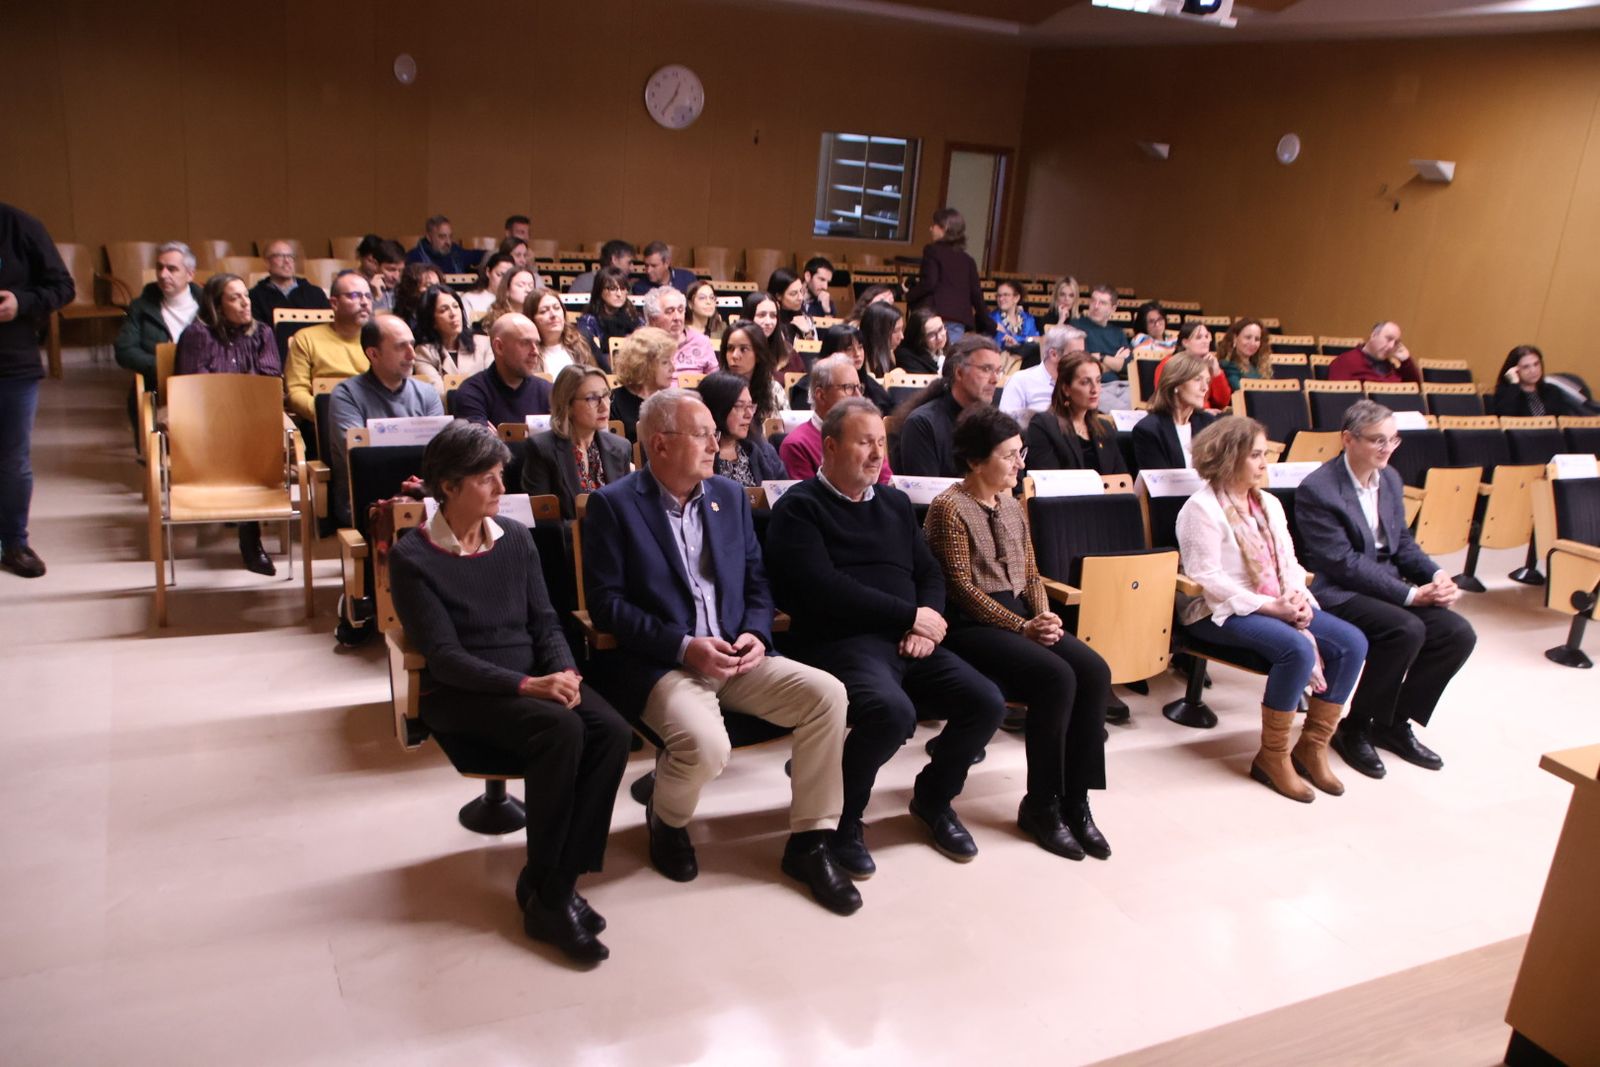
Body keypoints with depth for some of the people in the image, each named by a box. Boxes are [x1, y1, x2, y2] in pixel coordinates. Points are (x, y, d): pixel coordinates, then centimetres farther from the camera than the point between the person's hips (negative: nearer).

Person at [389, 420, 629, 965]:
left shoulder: (515, 537, 8)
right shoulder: (412, 557, -6)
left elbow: (545, 621, 8)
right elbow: (444, 655, -13)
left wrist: (565, 671, -14)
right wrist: (527, 685, -25)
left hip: (536, 678, 5)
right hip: (461, 693, -5)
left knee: (611, 731, -24)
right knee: (560, 730, -33)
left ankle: (554, 882, -12)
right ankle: (546, 888, -15)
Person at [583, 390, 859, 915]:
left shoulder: (730, 495, 12)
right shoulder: (613, 505, -4)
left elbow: (757, 580, 14)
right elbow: (607, 602, -9)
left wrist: (756, 634, -7)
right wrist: (683, 646, -18)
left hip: (734, 656, 6)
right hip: (659, 665, -5)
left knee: (826, 693, -17)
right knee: (705, 745, -33)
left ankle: (808, 842, -3)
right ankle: (667, 821, 5)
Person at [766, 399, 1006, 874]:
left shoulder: (895, 503, 21)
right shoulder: (799, 507, -1)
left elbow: (929, 572, 19)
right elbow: (823, 588, -14)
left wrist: (927, 624, -4)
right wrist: (911, 613, -11)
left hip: (908, 640, 7)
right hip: (840, 641, -7)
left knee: (987, 703, -11)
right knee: (893, 711, -34)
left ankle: (933, 797, 17)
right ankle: (844, 816, -5)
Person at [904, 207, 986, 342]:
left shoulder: (932, 250, 1)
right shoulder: (967, 260, 17)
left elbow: (928, 283, -11)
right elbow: (976, 292, 14)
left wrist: (909, 296, 5)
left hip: (938, 317, -5)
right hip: (959, 321, 5)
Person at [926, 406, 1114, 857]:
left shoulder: (1011, 506, 16)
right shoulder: (950, 508, -8)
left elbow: (1030, 574, 17)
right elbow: (962, 587, -13)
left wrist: (1044, 617, -3)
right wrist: (1022, 628, -16)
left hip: (1018, 614, 7)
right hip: (970, 625, -7)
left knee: (1094, 670, -17)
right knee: (1056, 677, -28)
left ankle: (1075, 801, -10)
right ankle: (1041, 806, -11)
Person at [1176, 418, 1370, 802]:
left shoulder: (1269, 504, 17)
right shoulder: (1201, 509, -10)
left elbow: (1288, 561, 14)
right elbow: (1208, 577, -17)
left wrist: (1298, 598, -7)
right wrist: (1269, 607, -20)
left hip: (1277, 606, 8)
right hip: (1223, 613, -8)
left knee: (1352, 642, -11)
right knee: (1299, 649, -32)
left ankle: (1313, 745, 0)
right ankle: (1272, 756, -15)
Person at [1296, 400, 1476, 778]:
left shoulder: (1390, 479, 10)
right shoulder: (1316, 490, -15)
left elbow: (1402, 542, 17)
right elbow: (1342, 562, -20)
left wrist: (1437, 575, -4)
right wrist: (1411, 594, -22)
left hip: (1387, 584, 8)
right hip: (1338, 593, -8)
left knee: (1459, 633, -10)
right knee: (1407, 630, -31)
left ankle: (1395, 722, 7)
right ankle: (1354, 727, -10)